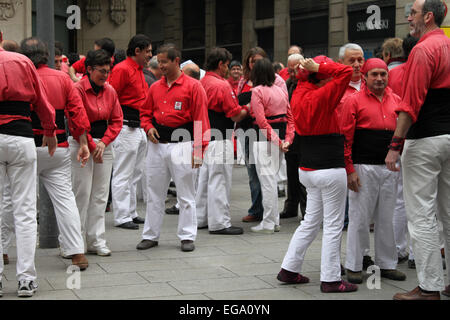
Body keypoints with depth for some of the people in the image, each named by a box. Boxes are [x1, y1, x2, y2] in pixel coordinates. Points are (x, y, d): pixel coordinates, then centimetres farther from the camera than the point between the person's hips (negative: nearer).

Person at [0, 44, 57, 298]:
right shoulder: (22, 61, 4)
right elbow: (42, 101, 9)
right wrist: (50, 132, 24)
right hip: (21, 139, 1)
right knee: (25, 210, 5)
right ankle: (26, 279, 4)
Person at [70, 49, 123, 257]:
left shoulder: (110, 91, 9)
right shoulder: (78, 89, -9)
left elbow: (116, 121, 9)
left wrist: (104, 142, -5)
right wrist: (91, 146, -11)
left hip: (104, 145, 6)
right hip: (81, 145, -6)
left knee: (101, 194, 5)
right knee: (82, 193, -7)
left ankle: (96, 241, 10)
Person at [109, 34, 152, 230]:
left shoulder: (139, 71, 18)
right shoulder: (122, 70, -12)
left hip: (140, 128, 10)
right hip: (127, 128, -10)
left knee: (135, 174, 15)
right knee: (123, 175, -5)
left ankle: (130, 212, 24)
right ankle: (121, 217, -1)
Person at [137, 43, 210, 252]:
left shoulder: (192, 86, -4)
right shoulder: (155, 88, 11)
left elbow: (200, 120, -7)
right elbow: (146, 113, 21)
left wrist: (199, 149, -12)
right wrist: (148, 128, -1)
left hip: (181, 145, -5)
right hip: (157, 145, 5)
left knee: (186, 195, 2)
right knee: (154, 194, 10)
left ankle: (187, 237, 10)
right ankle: (150, 235, 19)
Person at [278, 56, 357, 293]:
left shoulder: (300, 94, 6)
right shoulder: (323, 96, -17)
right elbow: (346, 72, -19)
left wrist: (313, 69, 9)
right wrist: (319, 68, -12)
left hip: (308, 169, 8)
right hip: (330, 171, -8)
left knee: (311, 221, 18)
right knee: (333, 225, 1)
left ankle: (289, 269, 22)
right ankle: (330, 280, 6)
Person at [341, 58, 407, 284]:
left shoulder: (396, 100, 11)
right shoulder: (354, 101, -4)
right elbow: (346, 138, -6)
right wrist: (350, 170, -11)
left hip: (389, 168, 5)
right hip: (363, 168, -5)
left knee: (387, 219, 11)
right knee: (359, 219, 0)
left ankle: (387, 264, 21)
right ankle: (354, 266, 9)